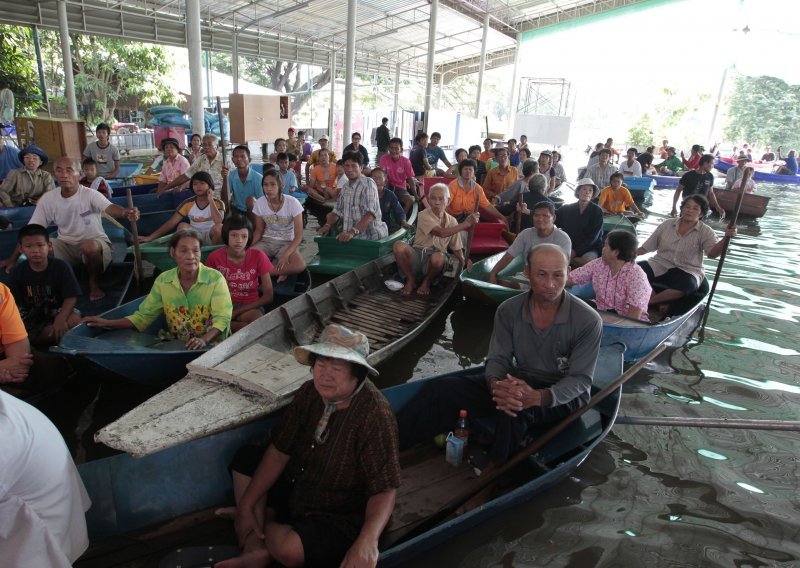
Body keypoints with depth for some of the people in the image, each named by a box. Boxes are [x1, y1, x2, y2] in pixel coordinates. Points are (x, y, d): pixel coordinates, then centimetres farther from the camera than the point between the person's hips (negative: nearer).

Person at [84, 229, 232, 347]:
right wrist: (108, 324, 0)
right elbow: (143, 316, 10)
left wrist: (204, 340, -31)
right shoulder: (163, 280, 4)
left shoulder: (215, 279, -9)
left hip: (211, 346, -4)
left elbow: (222, 318, -14)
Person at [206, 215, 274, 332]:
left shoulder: (258, 256, -10)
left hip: (249, 307, -2)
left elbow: (268, 296, -8)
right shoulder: (215, 257, -6)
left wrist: (236, 312, -15)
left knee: (258, 318, -37)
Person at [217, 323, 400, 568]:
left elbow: (384, 489, -29)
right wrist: (247, 505, -4)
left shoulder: (376, 415, -30)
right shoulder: (309, 393, -9)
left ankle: (258, 532, 5)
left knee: (290, 548, -33)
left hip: (341, 519, -7)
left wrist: (367, 541, -45)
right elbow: (279, 452, -2)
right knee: (245, 458, 8)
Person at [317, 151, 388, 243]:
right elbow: (337, 211, 21)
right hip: (351, 237, 7)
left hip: (369, 238, -7)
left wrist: (352, 232, -30)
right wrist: (327, 225, 2)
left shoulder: (368, 184, -8)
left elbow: (370, 214, -20)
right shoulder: (345, 187, 15)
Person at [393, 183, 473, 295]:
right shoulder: (424, 215, -8)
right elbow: (441, 233, -22)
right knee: (399, 246, -32)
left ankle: (427, 282, -4)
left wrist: (463, 260, -9)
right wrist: (466, 224, -21)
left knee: (438, 257, -38)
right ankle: (410, 279, -7)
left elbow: (456, 248, 12)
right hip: (417, 254, -1)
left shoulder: (452, 221, 6)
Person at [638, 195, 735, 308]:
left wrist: (726, 238, -35)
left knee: (688, 285, -38)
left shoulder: (705, 232, 0)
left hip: (687, 271, -2)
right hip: (660, 265, 2)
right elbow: (646, 247, 12)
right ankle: (661, 303, -26)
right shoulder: (667, 224, 7)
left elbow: (712, 253, -18)